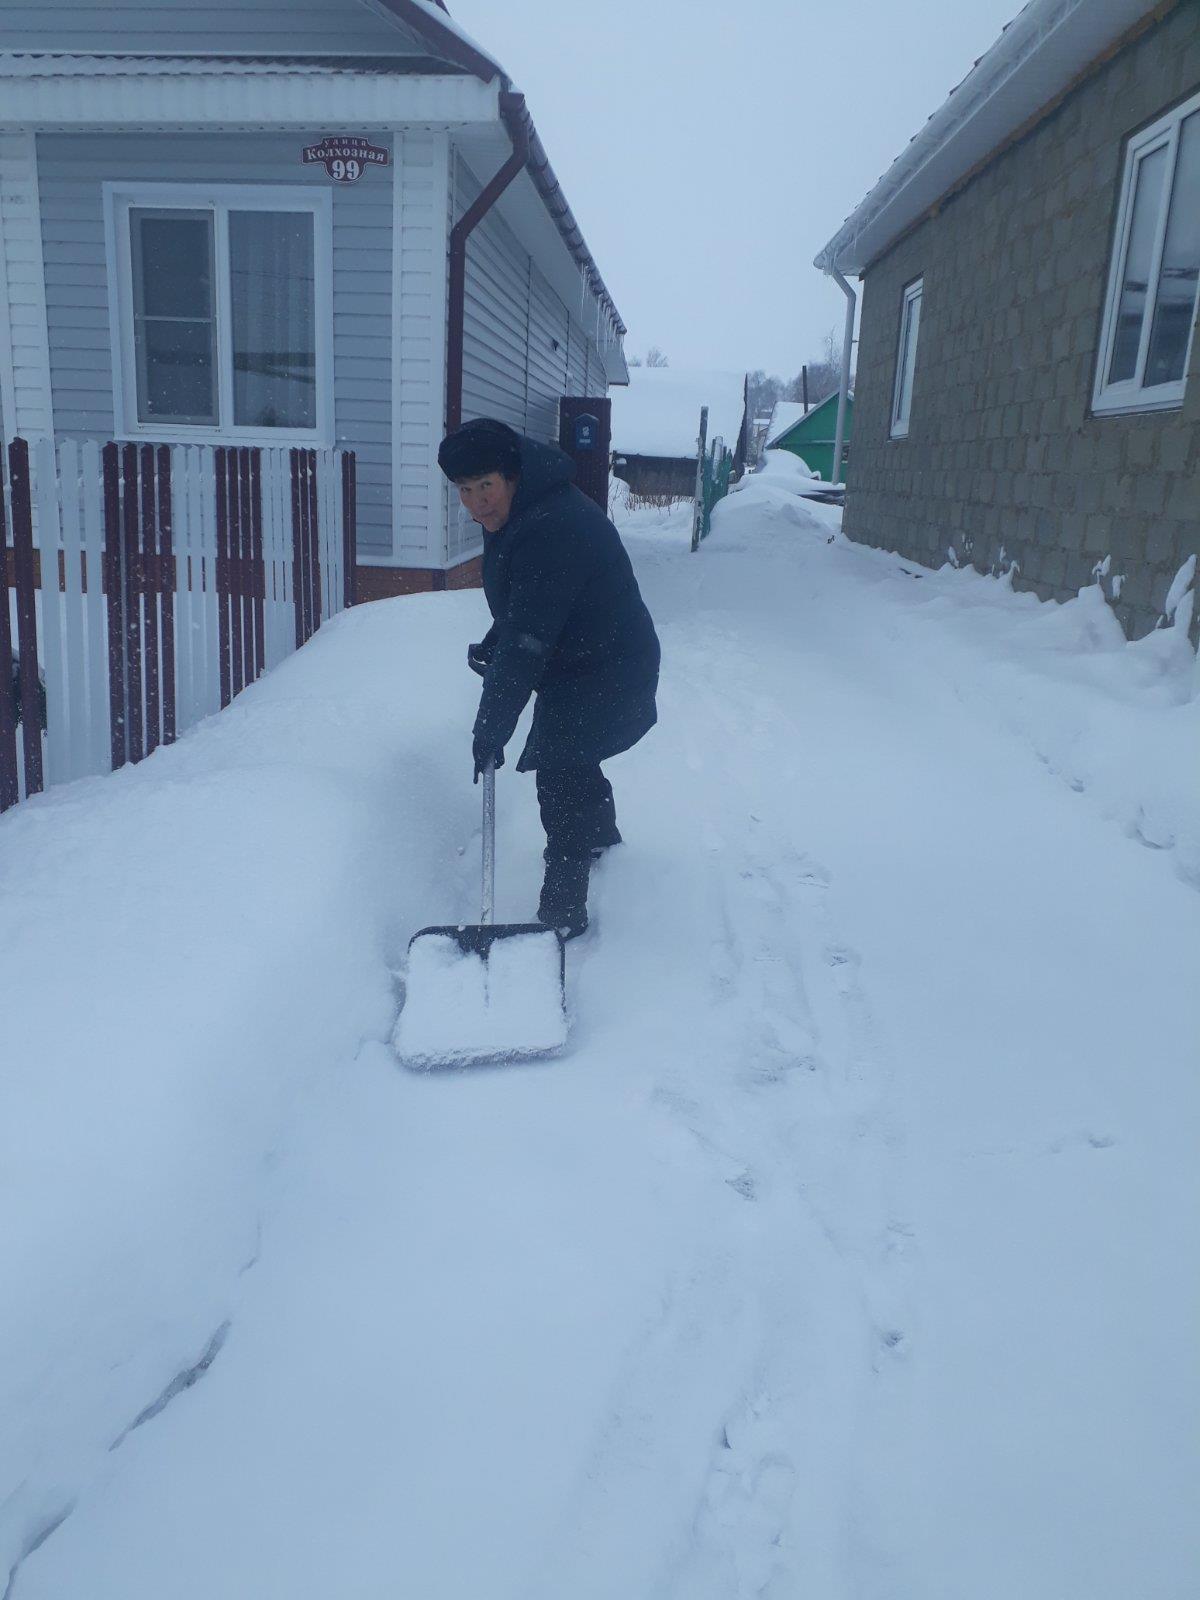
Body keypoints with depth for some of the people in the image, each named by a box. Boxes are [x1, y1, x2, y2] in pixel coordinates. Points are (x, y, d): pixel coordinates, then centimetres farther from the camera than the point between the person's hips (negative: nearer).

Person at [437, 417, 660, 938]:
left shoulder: (551, 529, -32)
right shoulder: (521, 514, 2)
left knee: (559, 773, -14)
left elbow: (527, 641, -34)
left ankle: (562, 912, -7)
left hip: (605, 673, -10)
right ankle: (601, 833, 54)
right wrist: (490, 649, -1)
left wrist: (492, 727, -31)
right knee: (569, 759, 27)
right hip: (576, 663, 10)